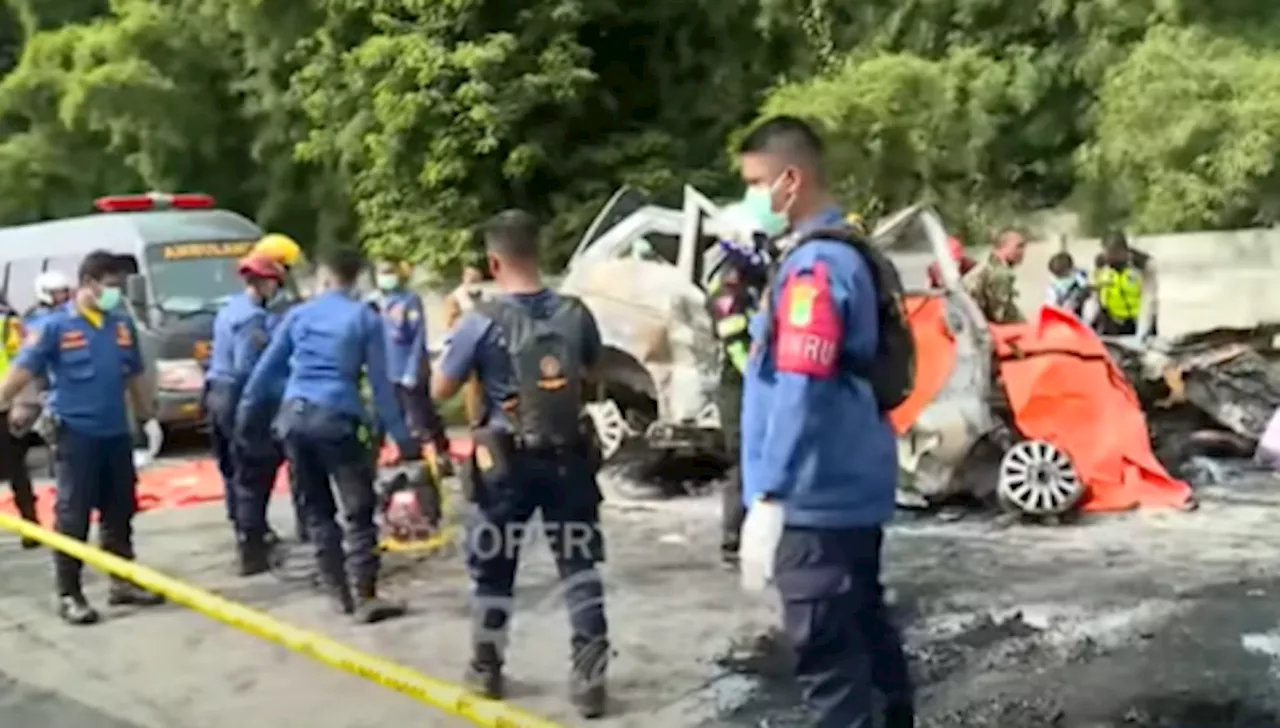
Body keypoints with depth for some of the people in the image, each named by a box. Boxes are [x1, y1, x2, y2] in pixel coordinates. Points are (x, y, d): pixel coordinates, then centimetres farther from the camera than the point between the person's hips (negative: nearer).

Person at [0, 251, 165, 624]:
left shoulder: (123, 325, 8)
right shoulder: (55, 325, -6)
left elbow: (134, 377, 18)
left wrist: (148, 419, 18)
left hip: (117, 433, 5)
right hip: (76, 434, -5)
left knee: (120, 512, 13)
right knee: (73, 516, -1)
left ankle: (123, 582, 25)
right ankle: (69, 595, 7)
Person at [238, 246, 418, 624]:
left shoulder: (298, 314, 11)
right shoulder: (366, 319, 1)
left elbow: (266, 368, 12)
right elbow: (380, 384, -3)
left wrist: (246, 414, 22)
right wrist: (402, 437, -1)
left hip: (293, 416, 4)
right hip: (337, 417, -4)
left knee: (317, 509, 14)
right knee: (359, 511, 1)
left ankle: (339, 592, 18)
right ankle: (365, 598, -3)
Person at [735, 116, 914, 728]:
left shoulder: (814, 264, -18)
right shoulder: (837, 255, 13)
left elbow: (801, 392, -25)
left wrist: (767, 496, -25)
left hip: (817, 497, -10)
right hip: (848, 488, 10)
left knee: (826, 650, -3)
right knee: (864, 630, 22)